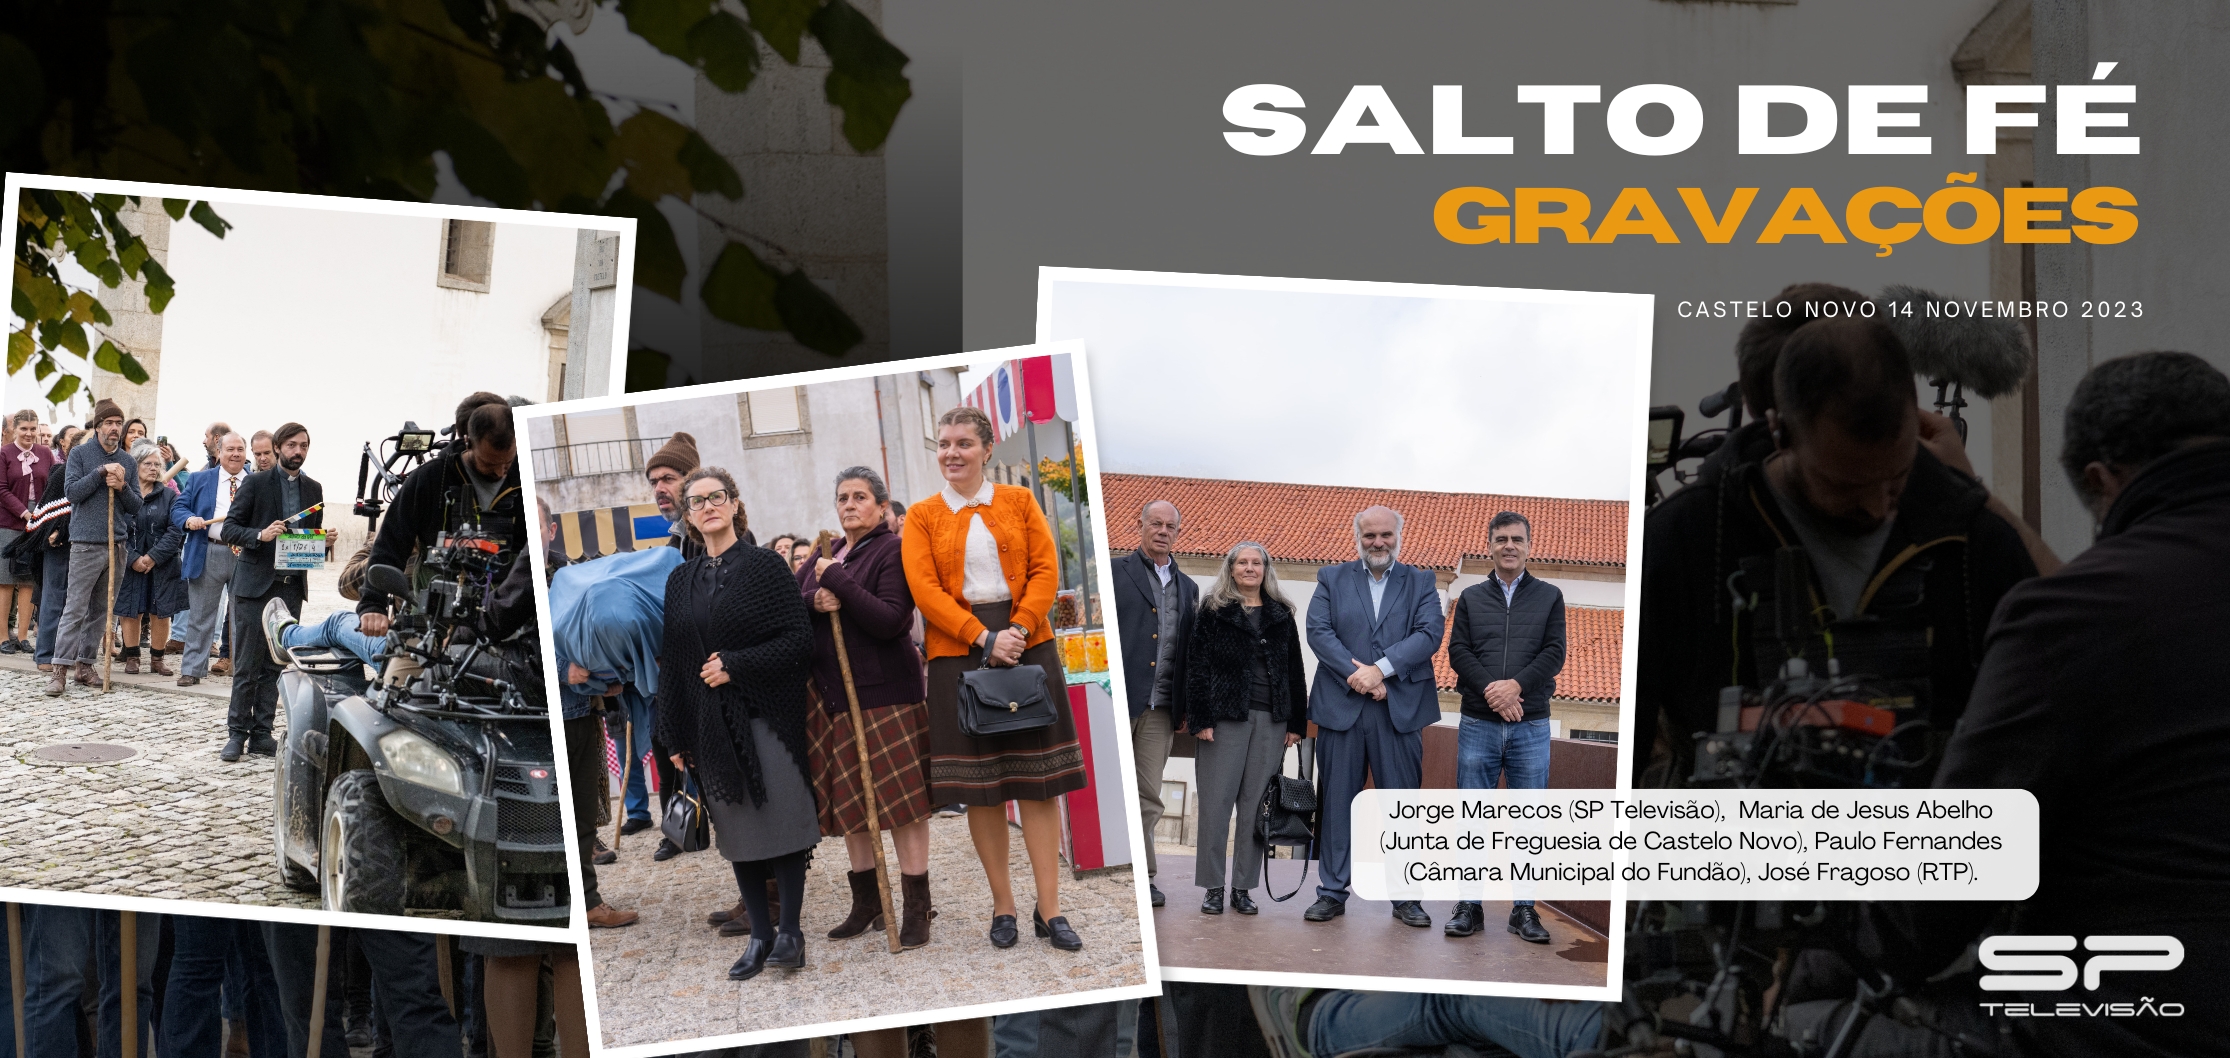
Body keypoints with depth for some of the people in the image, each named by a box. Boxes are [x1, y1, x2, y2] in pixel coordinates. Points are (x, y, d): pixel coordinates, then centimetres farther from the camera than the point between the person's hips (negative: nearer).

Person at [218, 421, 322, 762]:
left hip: (291, 585, 4)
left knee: (275, 665, 6)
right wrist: (260, 535, -20)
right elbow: (228, 528, -4)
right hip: (255, 584, -4)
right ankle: (237, 733, 3)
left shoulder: (313, 489, 12)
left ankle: (261, 734, 10)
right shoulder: (256, 483, -1)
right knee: (247, 664, -3)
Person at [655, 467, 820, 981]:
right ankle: (760, 935, 14)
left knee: (780, 821, -3)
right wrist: (676, 735, 9)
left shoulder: (764, 566, -2)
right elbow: (672, 660, 12)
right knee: (737, 832, 7)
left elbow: (799, 639, -9)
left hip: (766, 717, -4)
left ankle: (790, 931, 5)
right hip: (711, 726, 4)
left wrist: (735, 665, -15)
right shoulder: (681, 581, 11)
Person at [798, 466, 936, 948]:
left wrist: (839, 582, -17)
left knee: (900, 800, -5)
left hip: (885, 692, -7)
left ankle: (916, 907, -1)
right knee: (849, 802, 10)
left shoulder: (893, 552, -5)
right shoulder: (826, 556, 16)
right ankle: (866, 903, 20)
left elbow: (890, 620, -17)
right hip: (833, 693, 7)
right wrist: (814, 602, -12)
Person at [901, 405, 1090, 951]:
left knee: (1038, 781, -1)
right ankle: (1003, 906, 10)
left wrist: (1019, 629, -14)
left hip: (1028, 645, 0)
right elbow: (924, 588, -4)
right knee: (979, 786, 2)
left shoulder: (1019, 501, 9)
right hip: (958, 654, 0)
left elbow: (1045, 570, 1)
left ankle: (1049, 908, 2)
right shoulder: (922, 516, 7)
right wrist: (983, 638, -14)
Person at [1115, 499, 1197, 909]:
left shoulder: (1187, 588, 17)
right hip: (1118, 698, -4)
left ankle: (1142, 875, 10)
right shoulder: (1115, 571, 2)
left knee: (1148, 796, 6)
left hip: (1160, 707, 4)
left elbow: (1189, 651, 16)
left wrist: (1186, 707, 10)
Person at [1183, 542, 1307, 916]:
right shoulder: (1213, 611, 4)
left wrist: (1296, 723, 6)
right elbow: (1197, 667, -2)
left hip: (1271, 721, 3)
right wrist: (1201, 719, -10)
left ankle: (1243, 887, 8)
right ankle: (1213, 888, 3)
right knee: (1216, 803, -2)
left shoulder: (1281, 616, 13)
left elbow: (1295, 672, 13)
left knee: (1256, 806, 3)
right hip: (1226, 716, -3)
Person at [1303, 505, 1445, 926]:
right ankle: (1332, 892, 11)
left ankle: (1406, 897, 8)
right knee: (1336, 802, 3)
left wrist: (1380, 669, -15)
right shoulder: (1332, 579, 11)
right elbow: (1319, 631, -2)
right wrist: (1357, 677, -14)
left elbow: (1429, 634, -4)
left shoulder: (1420, 583, 11)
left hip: (1400, 711, 0)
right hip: (1341, 707, 1)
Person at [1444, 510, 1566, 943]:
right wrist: (1489, 690, -15)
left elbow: (1554, 653, -1)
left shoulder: (1549, 597, 9)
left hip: (1531, 726, 0)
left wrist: (1515, 686, -15)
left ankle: (1524, 909, 7)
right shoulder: (1471, 598, 11)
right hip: (1477, 724, 1)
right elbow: (1458, 651, 1)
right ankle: (1470, 907, 6)